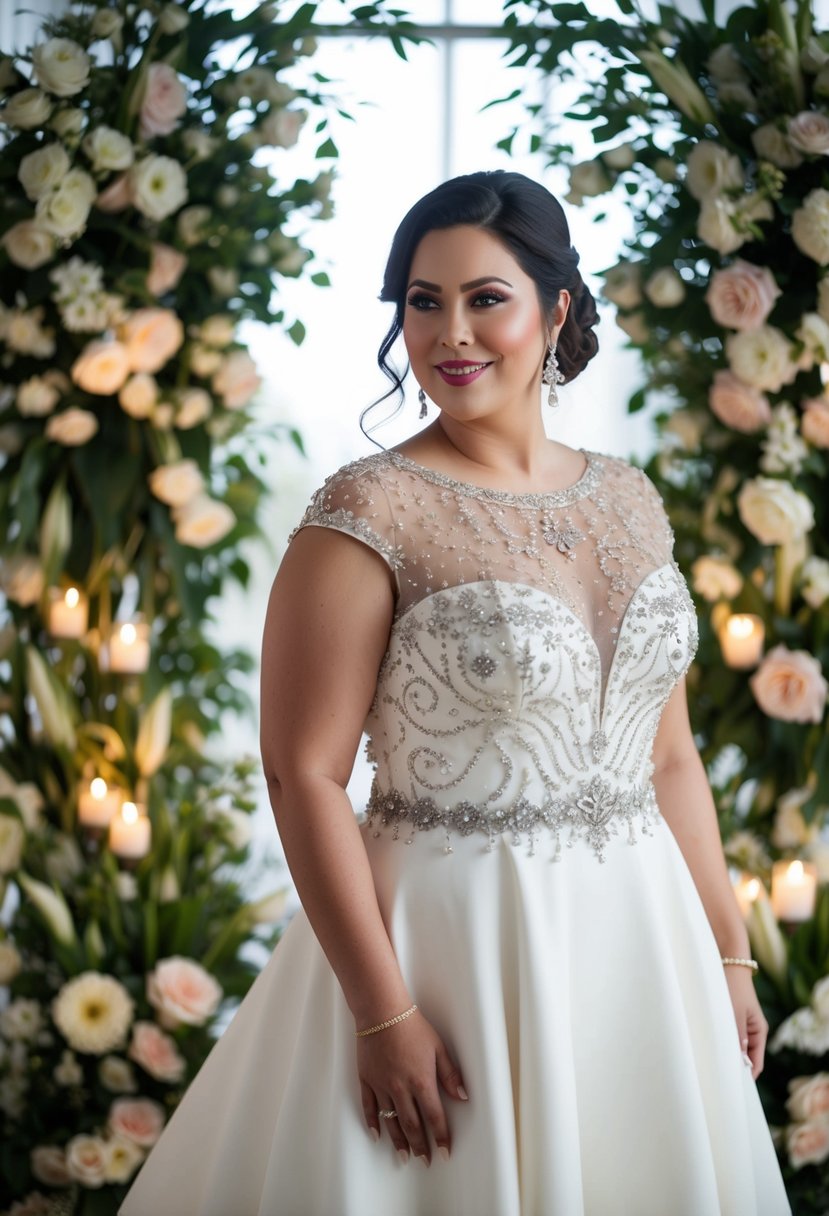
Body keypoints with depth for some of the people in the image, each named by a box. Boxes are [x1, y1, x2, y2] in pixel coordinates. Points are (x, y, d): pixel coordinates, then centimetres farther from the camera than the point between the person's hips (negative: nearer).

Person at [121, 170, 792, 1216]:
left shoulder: (628, 500, 6)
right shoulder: (370, 514, -12)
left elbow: (669, 757, 11)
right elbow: (304, 773, -15)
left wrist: (727, 954, 10)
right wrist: (383, 1014, -18)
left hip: (640, 935, 6)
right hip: (452, 941, -5)